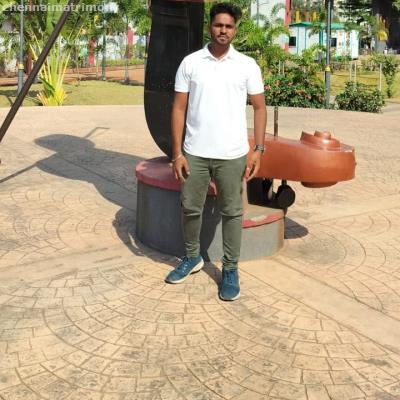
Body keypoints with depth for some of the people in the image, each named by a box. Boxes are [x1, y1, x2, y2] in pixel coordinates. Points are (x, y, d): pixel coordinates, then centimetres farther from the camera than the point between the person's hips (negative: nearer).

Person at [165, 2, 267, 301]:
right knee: (190, 208, 12)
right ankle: (192, 258, 33)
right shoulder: (190, 63, 2)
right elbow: (179, 109, 2)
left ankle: (230, 270, 20)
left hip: (232, 154, -1)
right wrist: (177, 153, -4)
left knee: (231, 212, 7)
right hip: (195, 153, 1)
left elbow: (260, 108, 4)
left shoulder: (247, 65, 1)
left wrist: (259, 150, -5)